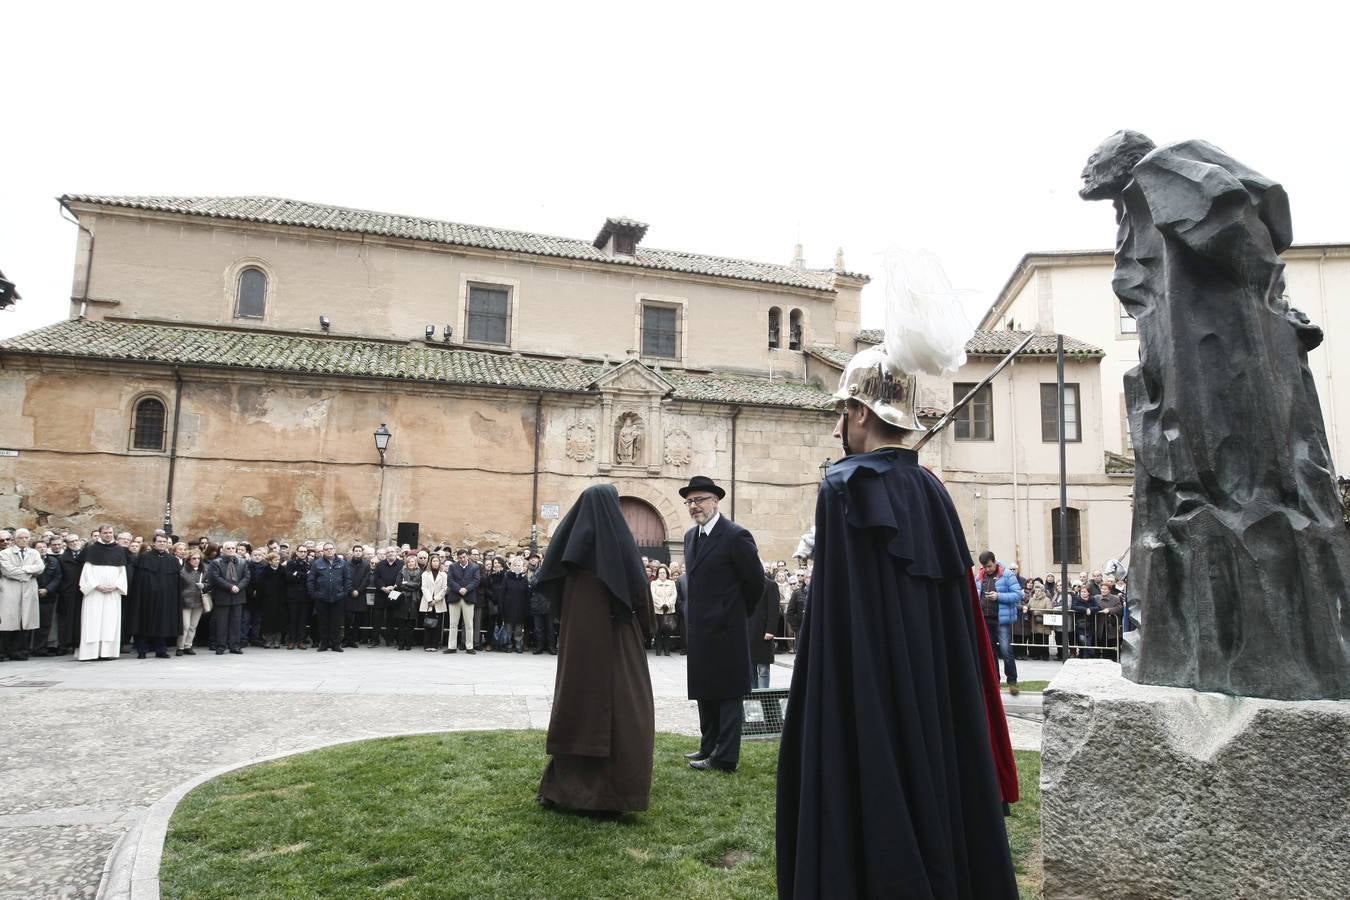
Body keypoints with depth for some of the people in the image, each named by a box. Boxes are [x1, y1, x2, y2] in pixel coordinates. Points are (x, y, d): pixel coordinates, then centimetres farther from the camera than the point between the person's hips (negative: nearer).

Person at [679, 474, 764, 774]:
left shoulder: (736, 536, -14)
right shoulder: (690, 536, 10)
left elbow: (755, 581, -9)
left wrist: (738, 614, 2)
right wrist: (693, 616, 14)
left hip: (726, 630, -8)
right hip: (700, 629, 8)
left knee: (727, 694, 1)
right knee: (705, 692, 17)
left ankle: (725, 758, 8)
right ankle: (709, 747, 30)